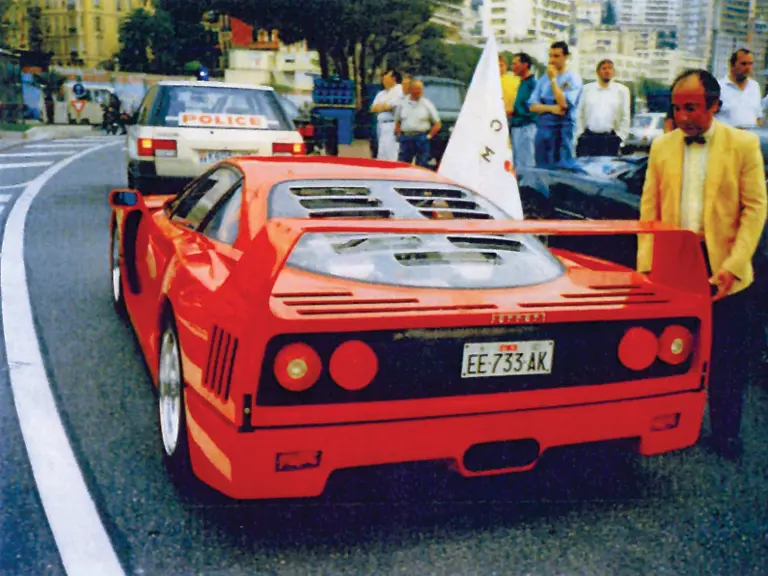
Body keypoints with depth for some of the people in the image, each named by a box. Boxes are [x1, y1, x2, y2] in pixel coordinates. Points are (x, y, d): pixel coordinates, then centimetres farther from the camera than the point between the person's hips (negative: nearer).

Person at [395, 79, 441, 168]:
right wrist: (399, 136, 6)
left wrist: (429, 136, -4)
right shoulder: (403, 104, 11)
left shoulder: (427, 104, 4)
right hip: (405, 139, 2)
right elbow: (397, 122, 18)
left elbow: (437, 124, 5)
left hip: (421, 140, -2)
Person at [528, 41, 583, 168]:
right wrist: (551, 108, -12)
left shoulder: (573, 78, -3)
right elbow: (533, 106, 6)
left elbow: (563, 104, -15)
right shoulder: (544, 78, 12)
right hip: (542, 129, 5)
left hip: (562, 130, -5)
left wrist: (553, 79, -11)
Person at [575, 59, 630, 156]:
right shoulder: (586, 89, 9)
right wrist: (579, 134, 1)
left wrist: (619, 136, 2)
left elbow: (625, 117, 8)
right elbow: (579, 114, 8)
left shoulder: (622, 90, 8)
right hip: (588, 137, 0)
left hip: (610, 139, 0)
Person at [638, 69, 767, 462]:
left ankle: (725, 433, 20)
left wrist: (733, 265, -13)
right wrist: (646, 263, -2)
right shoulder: (662, 146, 8)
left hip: (722, 265, -2)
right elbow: (649, 208, 8)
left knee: (726, 358, 4)